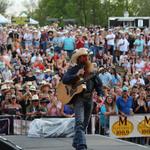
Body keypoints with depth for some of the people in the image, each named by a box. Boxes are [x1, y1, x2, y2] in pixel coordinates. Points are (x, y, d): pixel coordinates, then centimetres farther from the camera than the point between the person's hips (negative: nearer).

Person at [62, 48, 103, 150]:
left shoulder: (91, 69, 12)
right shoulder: (74, 69, -2)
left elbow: (98, 83, 13)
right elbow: (64, 80, -14)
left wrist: (100, 94, -4)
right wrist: (77, 75, -27)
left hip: (89, 97, 6)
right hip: (78, 97, -6)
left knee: (85, 123, 13)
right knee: (79, 122, -18)